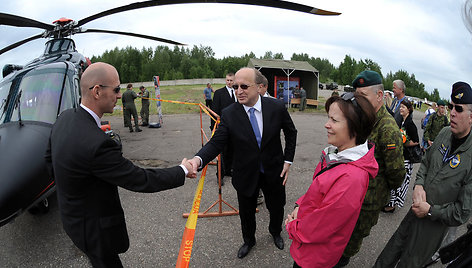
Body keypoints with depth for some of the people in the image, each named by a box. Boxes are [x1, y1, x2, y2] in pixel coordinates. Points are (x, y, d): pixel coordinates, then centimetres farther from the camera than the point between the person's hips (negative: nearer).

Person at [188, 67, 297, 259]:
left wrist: (288, 160, -5)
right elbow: (216, 142, -19)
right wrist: (199, 159, -38)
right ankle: (249, 240, 52)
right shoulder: (229, 114, -16)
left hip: (274, 172, 1)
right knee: (246, 212, 19)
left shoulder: (277, 107, -15)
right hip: (246, 176, 0)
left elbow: (291, 133, 0)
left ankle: (275, 232, 58)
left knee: (276, 207, 23)